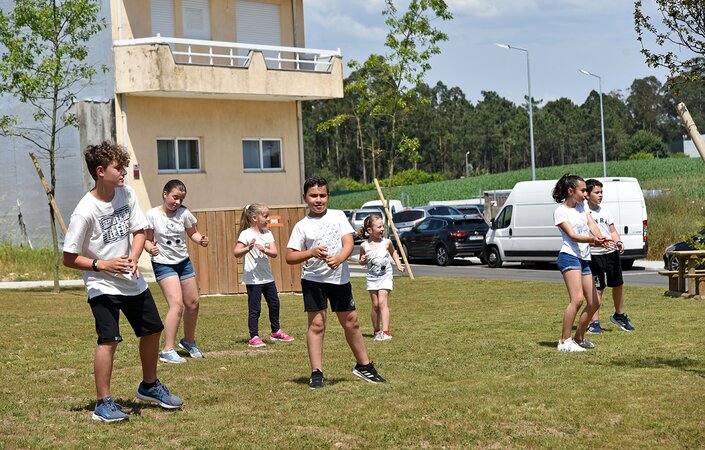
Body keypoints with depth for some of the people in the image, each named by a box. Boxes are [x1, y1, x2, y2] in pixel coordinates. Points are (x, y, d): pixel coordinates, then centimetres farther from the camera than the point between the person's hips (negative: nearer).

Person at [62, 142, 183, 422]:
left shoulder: (127, 194, -3)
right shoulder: (85, 212, -20)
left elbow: (139, 231, 4)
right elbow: (69, 258, -15)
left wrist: (133, 257, -14)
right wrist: (103, 265, -26)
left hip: (133, 281, 7)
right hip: (102, 286, -7)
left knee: (152, 331, 15)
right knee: (109, 340, -18)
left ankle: (149, 386, 36)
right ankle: (104, 404, -6)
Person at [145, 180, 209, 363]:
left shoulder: (184, 213, -3)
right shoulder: (152, 215, -12)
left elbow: (192, 233, 8)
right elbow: (148, 239, -5)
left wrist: (200, 240, -13)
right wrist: (150, 248, -26)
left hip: (184, 262, 5)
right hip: (163, 264, -5)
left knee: (193, 303, 12)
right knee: (177, 304, -19)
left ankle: (189, 341, 36)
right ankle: (167, 351, -14)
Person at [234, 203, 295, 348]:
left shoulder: (267, 233, 8)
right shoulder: (246, 234, -10)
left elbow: (275, 253, -3)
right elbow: (236, 253, -18)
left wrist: (265, 250, -22)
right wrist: (248, 248, -36)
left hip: (267, 277, 7)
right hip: (253, 278, -7)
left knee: (274, 304, 16)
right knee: (254, 309, -4)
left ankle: (276, 332, 32)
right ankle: (254, 337, 3)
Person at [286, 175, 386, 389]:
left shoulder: (338, 216, 4)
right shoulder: (302, 226, -2)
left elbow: (349, 242, -6)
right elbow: (290, 257, -5)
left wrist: (339, 258, -26)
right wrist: (311, 253, -22)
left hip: (340, 278, 2)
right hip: (313, 279, -2)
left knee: (351, 322, 12)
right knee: (316, 324, -6)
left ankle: (364, 365, 27)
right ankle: (316, 373, 0)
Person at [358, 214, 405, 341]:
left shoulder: (386, 242, -5)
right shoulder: (364, 246, -6)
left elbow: (393, 252, 17)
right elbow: (362, 262, 8)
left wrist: (398, 264, 5)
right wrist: (362, 261, -14)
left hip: (385, 276, -1)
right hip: (372, 277, 1)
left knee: (383, 302, -13)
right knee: (375, 304, 6)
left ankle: (385, 331, -17)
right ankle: (377, 331, 18)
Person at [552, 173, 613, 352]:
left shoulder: (582, 206, 17)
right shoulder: (560, 211, -5)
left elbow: (592, 225, 3)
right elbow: (572, 235, -16)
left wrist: (601, 239, -19)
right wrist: (592, 240, -34)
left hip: (584, 259, 8)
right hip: (569, 257, -8)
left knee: (593, 303, 8)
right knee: (577, 299, -21)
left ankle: (579, 338, 23)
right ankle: (564, 341, -16)